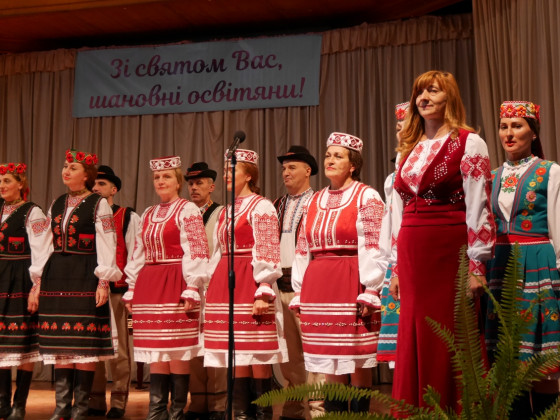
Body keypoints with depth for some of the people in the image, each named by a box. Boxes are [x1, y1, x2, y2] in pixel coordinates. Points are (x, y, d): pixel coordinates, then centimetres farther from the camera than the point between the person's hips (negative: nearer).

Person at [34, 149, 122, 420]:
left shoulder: (99, 204, -2)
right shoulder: (57, 204, 16)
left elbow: (106, 245, -7)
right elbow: (48, 244, 18)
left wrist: (104, 281, -14)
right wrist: (39, 280, 13)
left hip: (85, 276, -6)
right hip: (56, 276, 6)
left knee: (84, 344, -3)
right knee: (60, 342, 5)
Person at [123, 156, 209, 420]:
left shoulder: (187, 211, -3)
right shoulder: (148, 215, 18)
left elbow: (196, 253, -10)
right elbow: (138, 256, 19)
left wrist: (192, 288, -17)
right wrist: (132, 289, 14)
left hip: (176, 285, -6)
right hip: (149, 286, 6)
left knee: (177, 353, -3)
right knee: (155, 352, 7)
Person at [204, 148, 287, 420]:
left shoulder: (261, 206, -4)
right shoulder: (226, 211, 19)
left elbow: (267, 253, -11)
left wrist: (264, 293, -18)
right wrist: (211, 290, 17)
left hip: (249, 284, -7)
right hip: (224, 283, 7)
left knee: (257, 359, -5)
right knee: (236, 359, 7)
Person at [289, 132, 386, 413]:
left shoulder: (366, 197, -1)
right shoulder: (315, 201, 16)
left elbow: (372, 248, -8)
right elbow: (302, 251, 16)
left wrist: (369, 292, -14)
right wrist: (300, 293, 12)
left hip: (351, 284, -5)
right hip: (318, 285, 5)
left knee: (357, 363, 0)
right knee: (330, 364, 8)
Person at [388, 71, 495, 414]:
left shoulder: (468, 143, -2)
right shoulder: (408, 150, 16)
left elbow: (478, 207, -8)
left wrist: (477, 266, -12)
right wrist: (396, 268, 14)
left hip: (451, 252, -5)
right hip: (412, 256, 6)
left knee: (450, 341, -1)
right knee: (415, 342, 7)